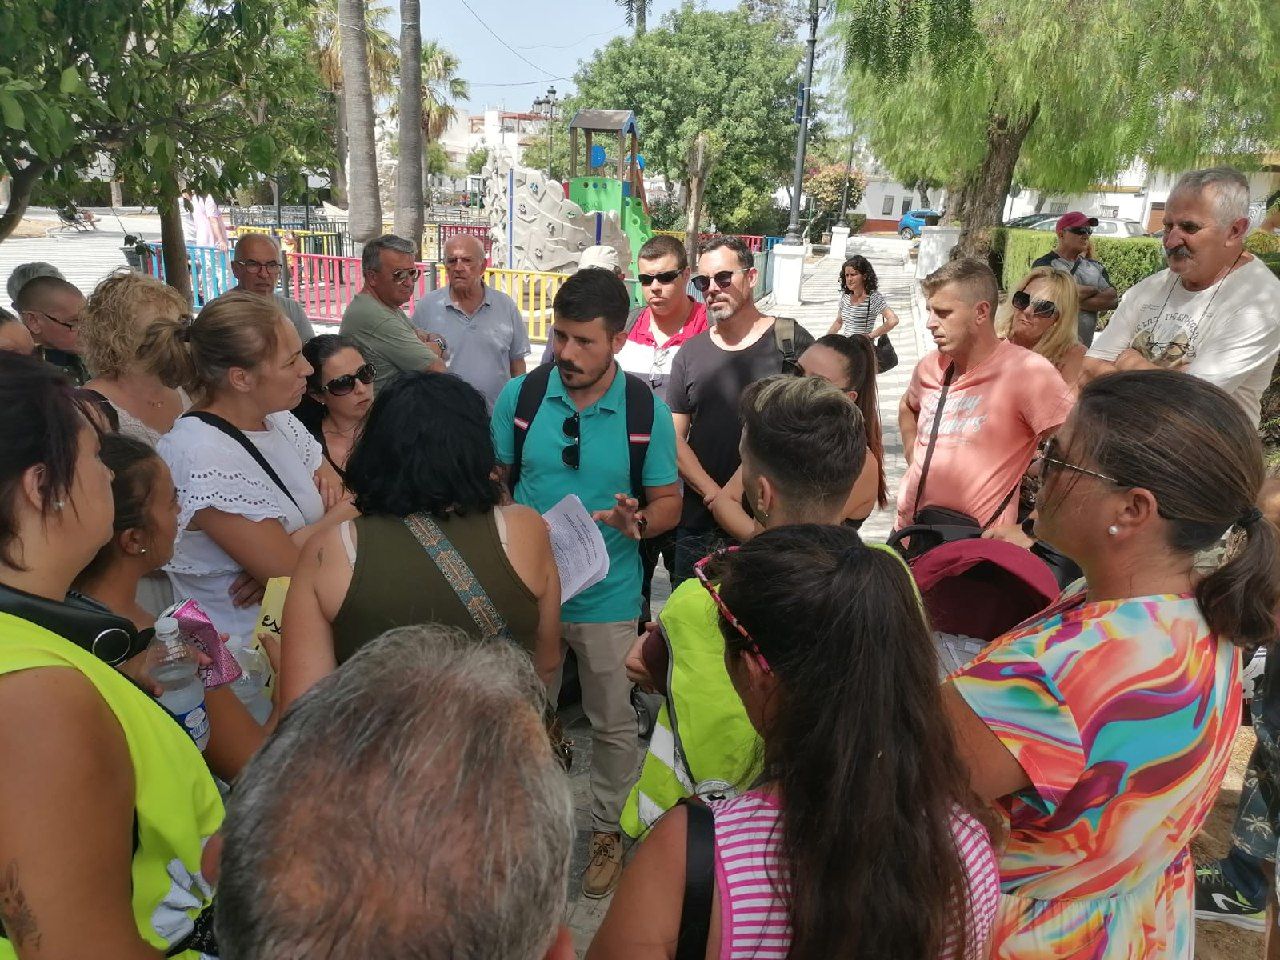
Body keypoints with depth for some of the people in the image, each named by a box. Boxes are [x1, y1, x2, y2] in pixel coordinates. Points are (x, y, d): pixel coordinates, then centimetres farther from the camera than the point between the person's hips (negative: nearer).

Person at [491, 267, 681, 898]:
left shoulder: (647, 410, -11)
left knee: (613, 723, 14)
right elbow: (493, 479, 3)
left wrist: (638, 521, -25)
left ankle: (607, 829, 39)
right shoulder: (520, 395, -8)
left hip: (608, 597, -1)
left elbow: (669, 500, -3)